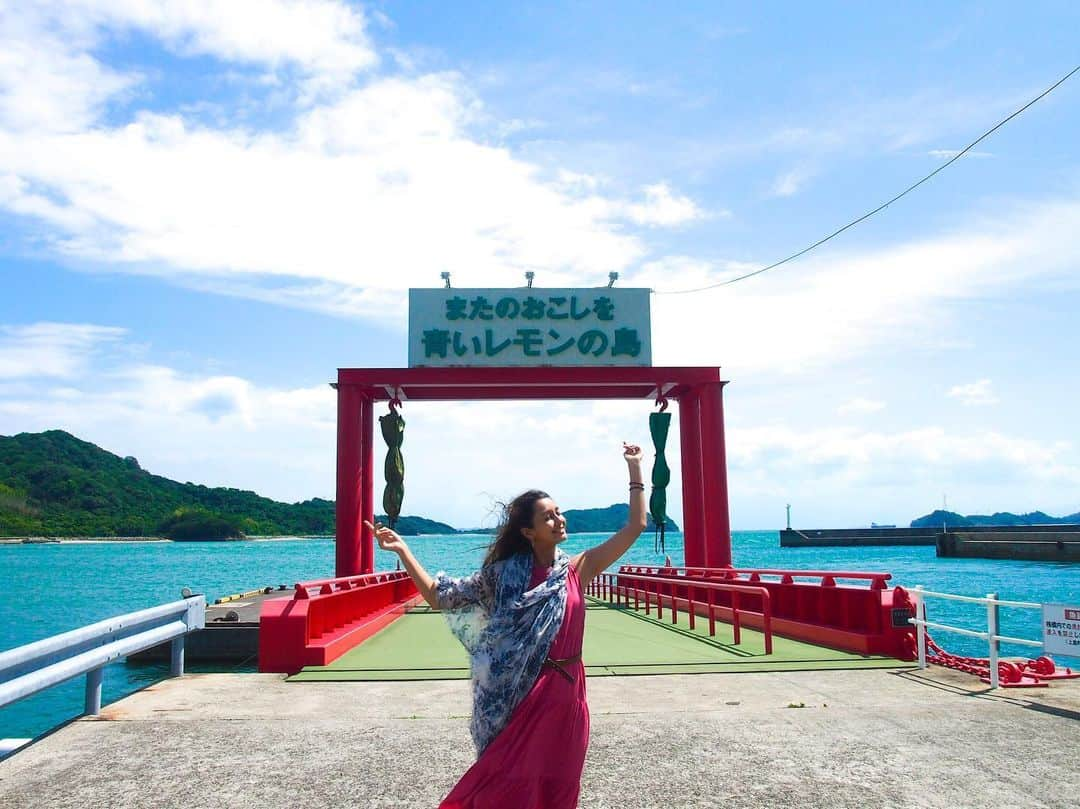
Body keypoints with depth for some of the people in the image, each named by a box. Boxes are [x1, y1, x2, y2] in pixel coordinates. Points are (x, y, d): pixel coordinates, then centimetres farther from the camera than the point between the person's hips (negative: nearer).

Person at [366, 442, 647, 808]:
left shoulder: (577, 569, -1)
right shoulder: (504, 573, -4)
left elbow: (635, 526, -3)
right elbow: (438, 596, -4)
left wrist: (635, 468, -6)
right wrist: (402, 550, -9)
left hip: (565, 691, 2)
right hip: (520, 694, -2)